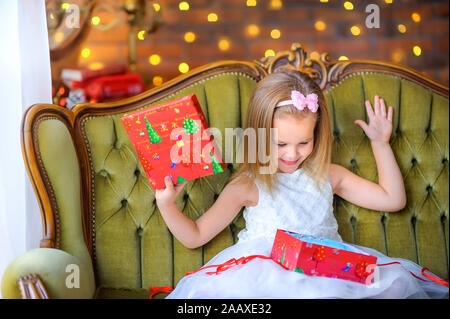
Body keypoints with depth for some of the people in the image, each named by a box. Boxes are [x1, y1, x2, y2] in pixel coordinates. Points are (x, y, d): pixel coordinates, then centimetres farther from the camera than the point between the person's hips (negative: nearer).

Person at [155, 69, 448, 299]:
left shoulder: (327, 176, 12)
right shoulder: (248, 186, 1)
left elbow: (393, 199, 20)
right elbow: (194, 237, 4)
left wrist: (381, 144, 15)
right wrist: (167, 205, -14)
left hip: (326, 269, 3)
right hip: (268, 271, -2)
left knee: (397, 280, -22)